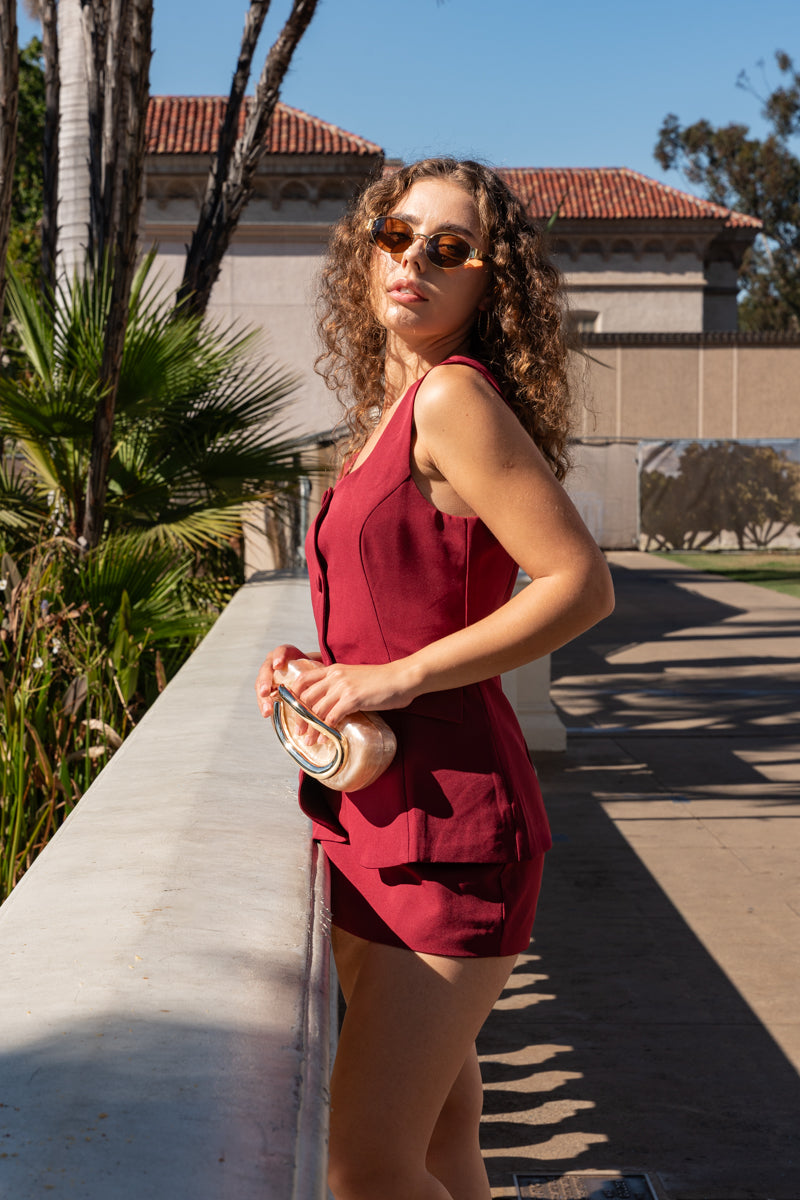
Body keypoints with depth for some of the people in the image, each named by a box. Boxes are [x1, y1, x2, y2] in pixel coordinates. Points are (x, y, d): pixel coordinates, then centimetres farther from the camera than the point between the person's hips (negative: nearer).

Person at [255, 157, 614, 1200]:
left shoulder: (455, 395, -13)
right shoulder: (393, 410, 14)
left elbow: (581, 586, -19)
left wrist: (400, 677, -18)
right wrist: (321, 672, 5)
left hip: (447, 815, -9)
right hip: (375, 812, 9)